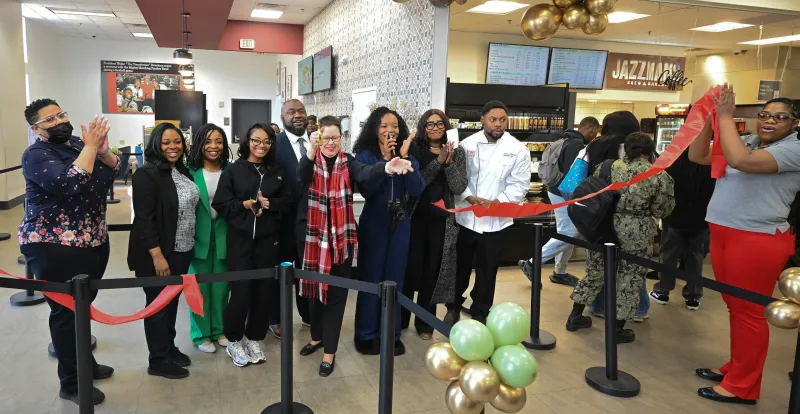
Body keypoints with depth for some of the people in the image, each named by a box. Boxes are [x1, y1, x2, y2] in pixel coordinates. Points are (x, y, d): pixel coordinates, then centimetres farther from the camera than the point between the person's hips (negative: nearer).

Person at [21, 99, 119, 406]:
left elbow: (116, 171, 4)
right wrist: (91, 147, -24)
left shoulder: (78, 143, 8)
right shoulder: (36, 154, -12)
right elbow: (70, 184, -28)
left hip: (93, 241, 7)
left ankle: (84, 363, 35)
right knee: (66, 311, 2)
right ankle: (71, 384, 15)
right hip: (55, 247, -7)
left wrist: (103, 150, -15)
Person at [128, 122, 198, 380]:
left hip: (182, 251, 7)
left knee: (172, 301, 18)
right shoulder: (147, 175, -16)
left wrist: (188, 246, 11)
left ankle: (170, 348, 33)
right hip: (159, 253, -7)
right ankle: (158, 360, 18)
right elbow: (144, 219, -19)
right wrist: (157, 256, -22)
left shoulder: (183, 171, 8)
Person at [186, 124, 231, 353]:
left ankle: (219, 330, 28)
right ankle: (201, 334, 22)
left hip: (223, 235, 2)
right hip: (198, 236, -2)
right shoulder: (189, 170, -8)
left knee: (221, 285, 11)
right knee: (200, 286, 7)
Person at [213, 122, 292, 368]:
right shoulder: (233, 170, 1)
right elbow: (220, 204, -2)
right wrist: (245, 204, -15)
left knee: (264, 291, 6)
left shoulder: (277, 172, 10)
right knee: (241, 291, -2)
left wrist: (269, 204, -11)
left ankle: (254, 339, 24)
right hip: (240, 239, -3)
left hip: (269, 239, 3)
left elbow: (287, 203, 7)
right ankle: (234, 341, 20)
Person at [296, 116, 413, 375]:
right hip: (312, 233, 1)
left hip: (341, 235, -1)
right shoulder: (311, 161, 1)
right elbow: (301, 176, -23)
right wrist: (312, 149, -43)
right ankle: (317, 336, 36)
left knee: (336, 292, 2)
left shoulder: (348, 162, -1)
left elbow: (365, 173, -23)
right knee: (315, 286, 15)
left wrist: (386, 167, -47)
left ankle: (329, 351, 13)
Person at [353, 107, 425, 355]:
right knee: (370, 279, 3)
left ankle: (391, 334, 22)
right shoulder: (365, 155, -4)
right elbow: (366, 190, -17)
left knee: (395, 280, 10)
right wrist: (385, 160, -22)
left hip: (400, 224, 3)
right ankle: (366, 335, 17)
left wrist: (405, 158, -17)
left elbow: (417, 190, -10)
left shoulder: (409, 157, 3)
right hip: (374, 223, -3)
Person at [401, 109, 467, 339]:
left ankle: (424, 322, 22)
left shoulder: (457, 151, 4)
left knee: (433, 269, 8)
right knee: (411, 267, 2)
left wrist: (449, 162, -16)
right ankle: (401, 318, 19)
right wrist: (439, 161, -20)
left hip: (442, 219, 2)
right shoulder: (414, 149, 0)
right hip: (415, 216, -1)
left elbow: (459, 188, -4)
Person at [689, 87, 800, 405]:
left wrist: (726, 115, -17)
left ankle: (742, 387, 10)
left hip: (758, 240, -7)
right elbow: (696, 156, 9)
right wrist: (711, 118, -3)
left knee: (748, 311, -1)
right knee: (735, 307, 16)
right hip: (722, 234, 8)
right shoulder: (747, 142, 13)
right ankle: (736, 369, 30)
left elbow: (740, 161, -26)